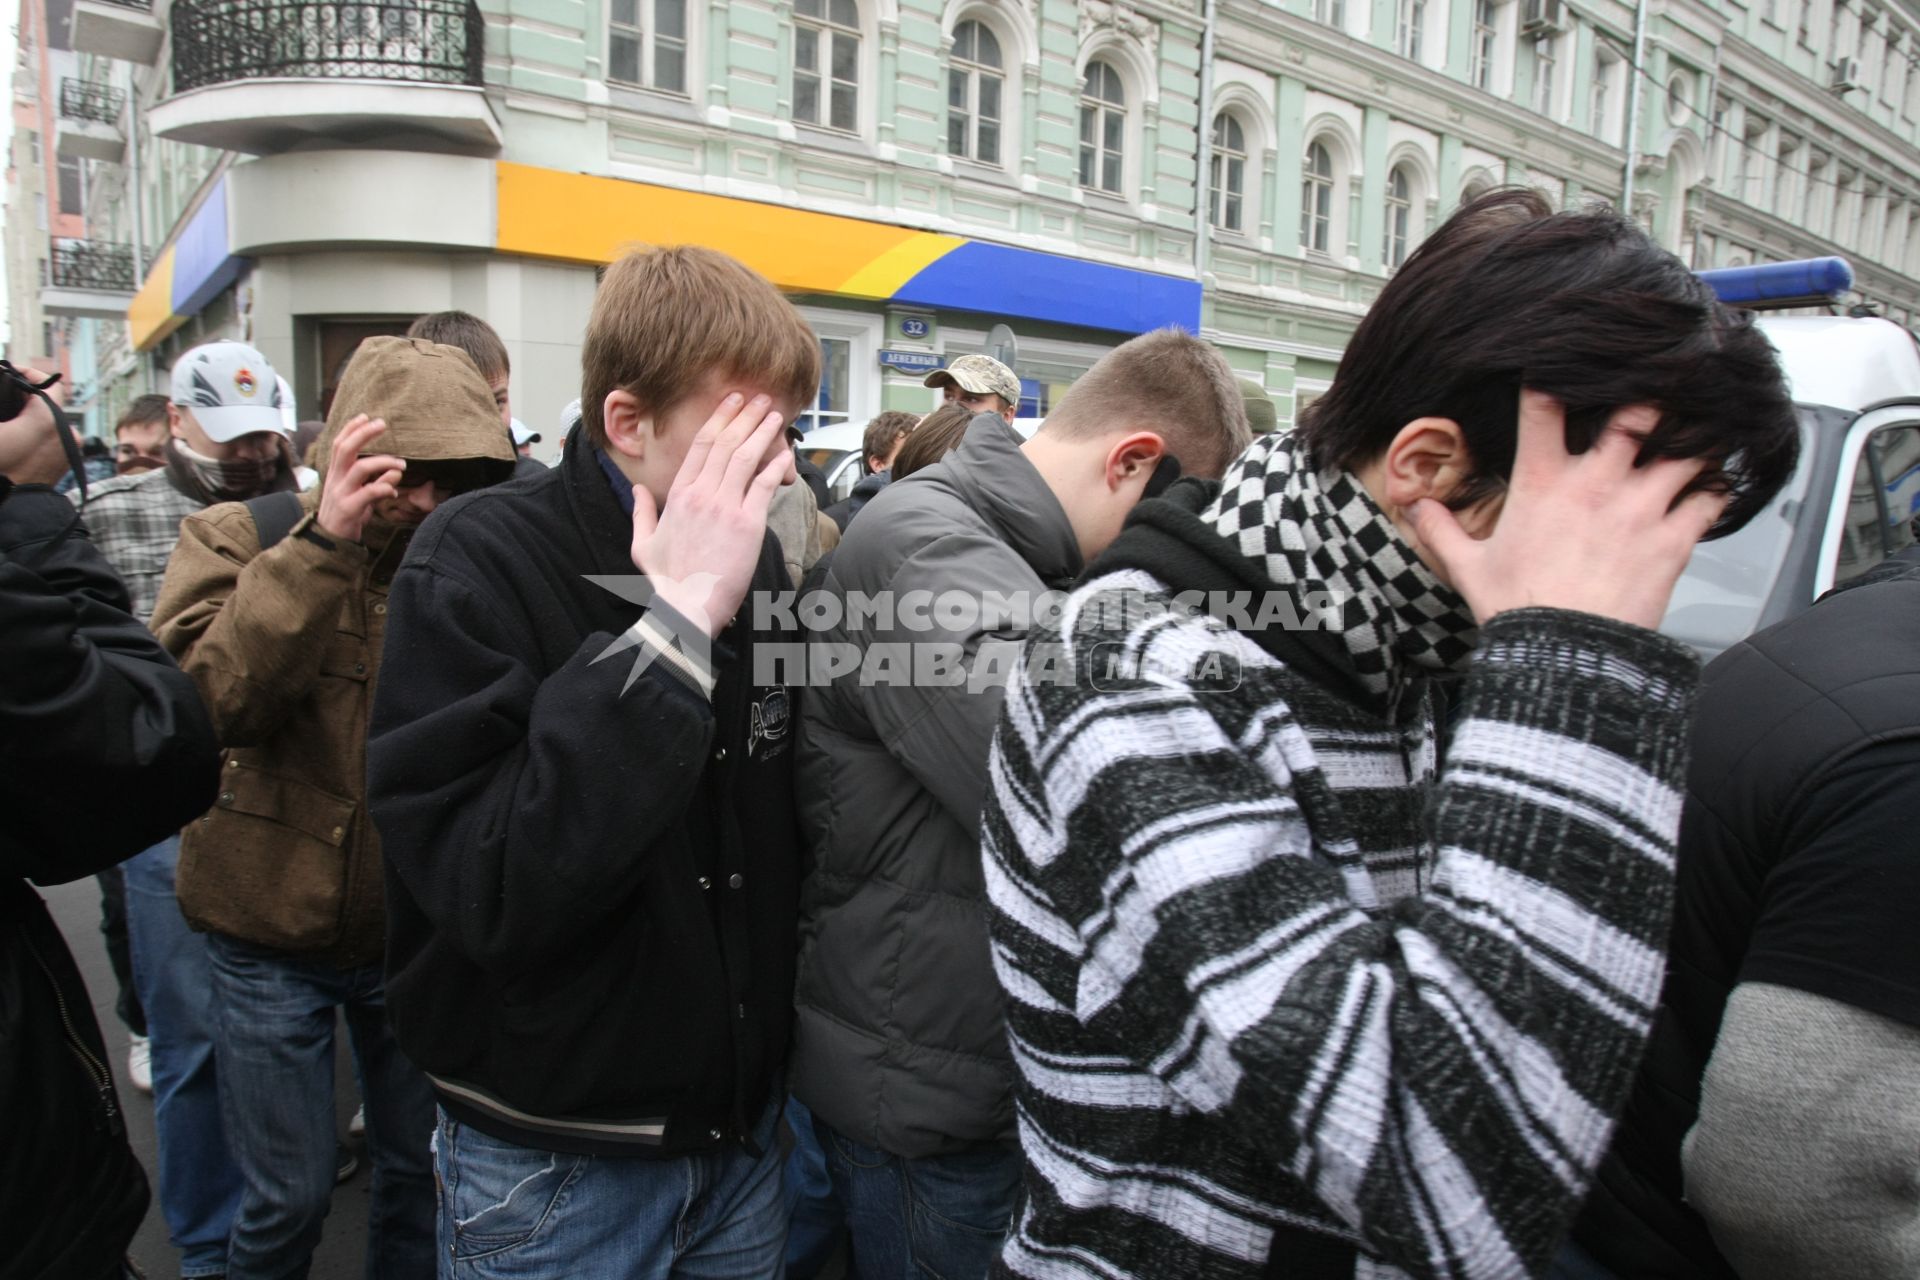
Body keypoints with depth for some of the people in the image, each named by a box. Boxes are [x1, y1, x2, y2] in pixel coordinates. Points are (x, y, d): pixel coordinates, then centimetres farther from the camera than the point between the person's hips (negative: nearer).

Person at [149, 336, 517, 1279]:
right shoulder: (236, 538, -6)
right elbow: (210, 697, -26)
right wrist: (321, 544, -32)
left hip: (416, 927, 2)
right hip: (274, 931, -2)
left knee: (420, 1174, 15)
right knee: (289, 1200, 10)